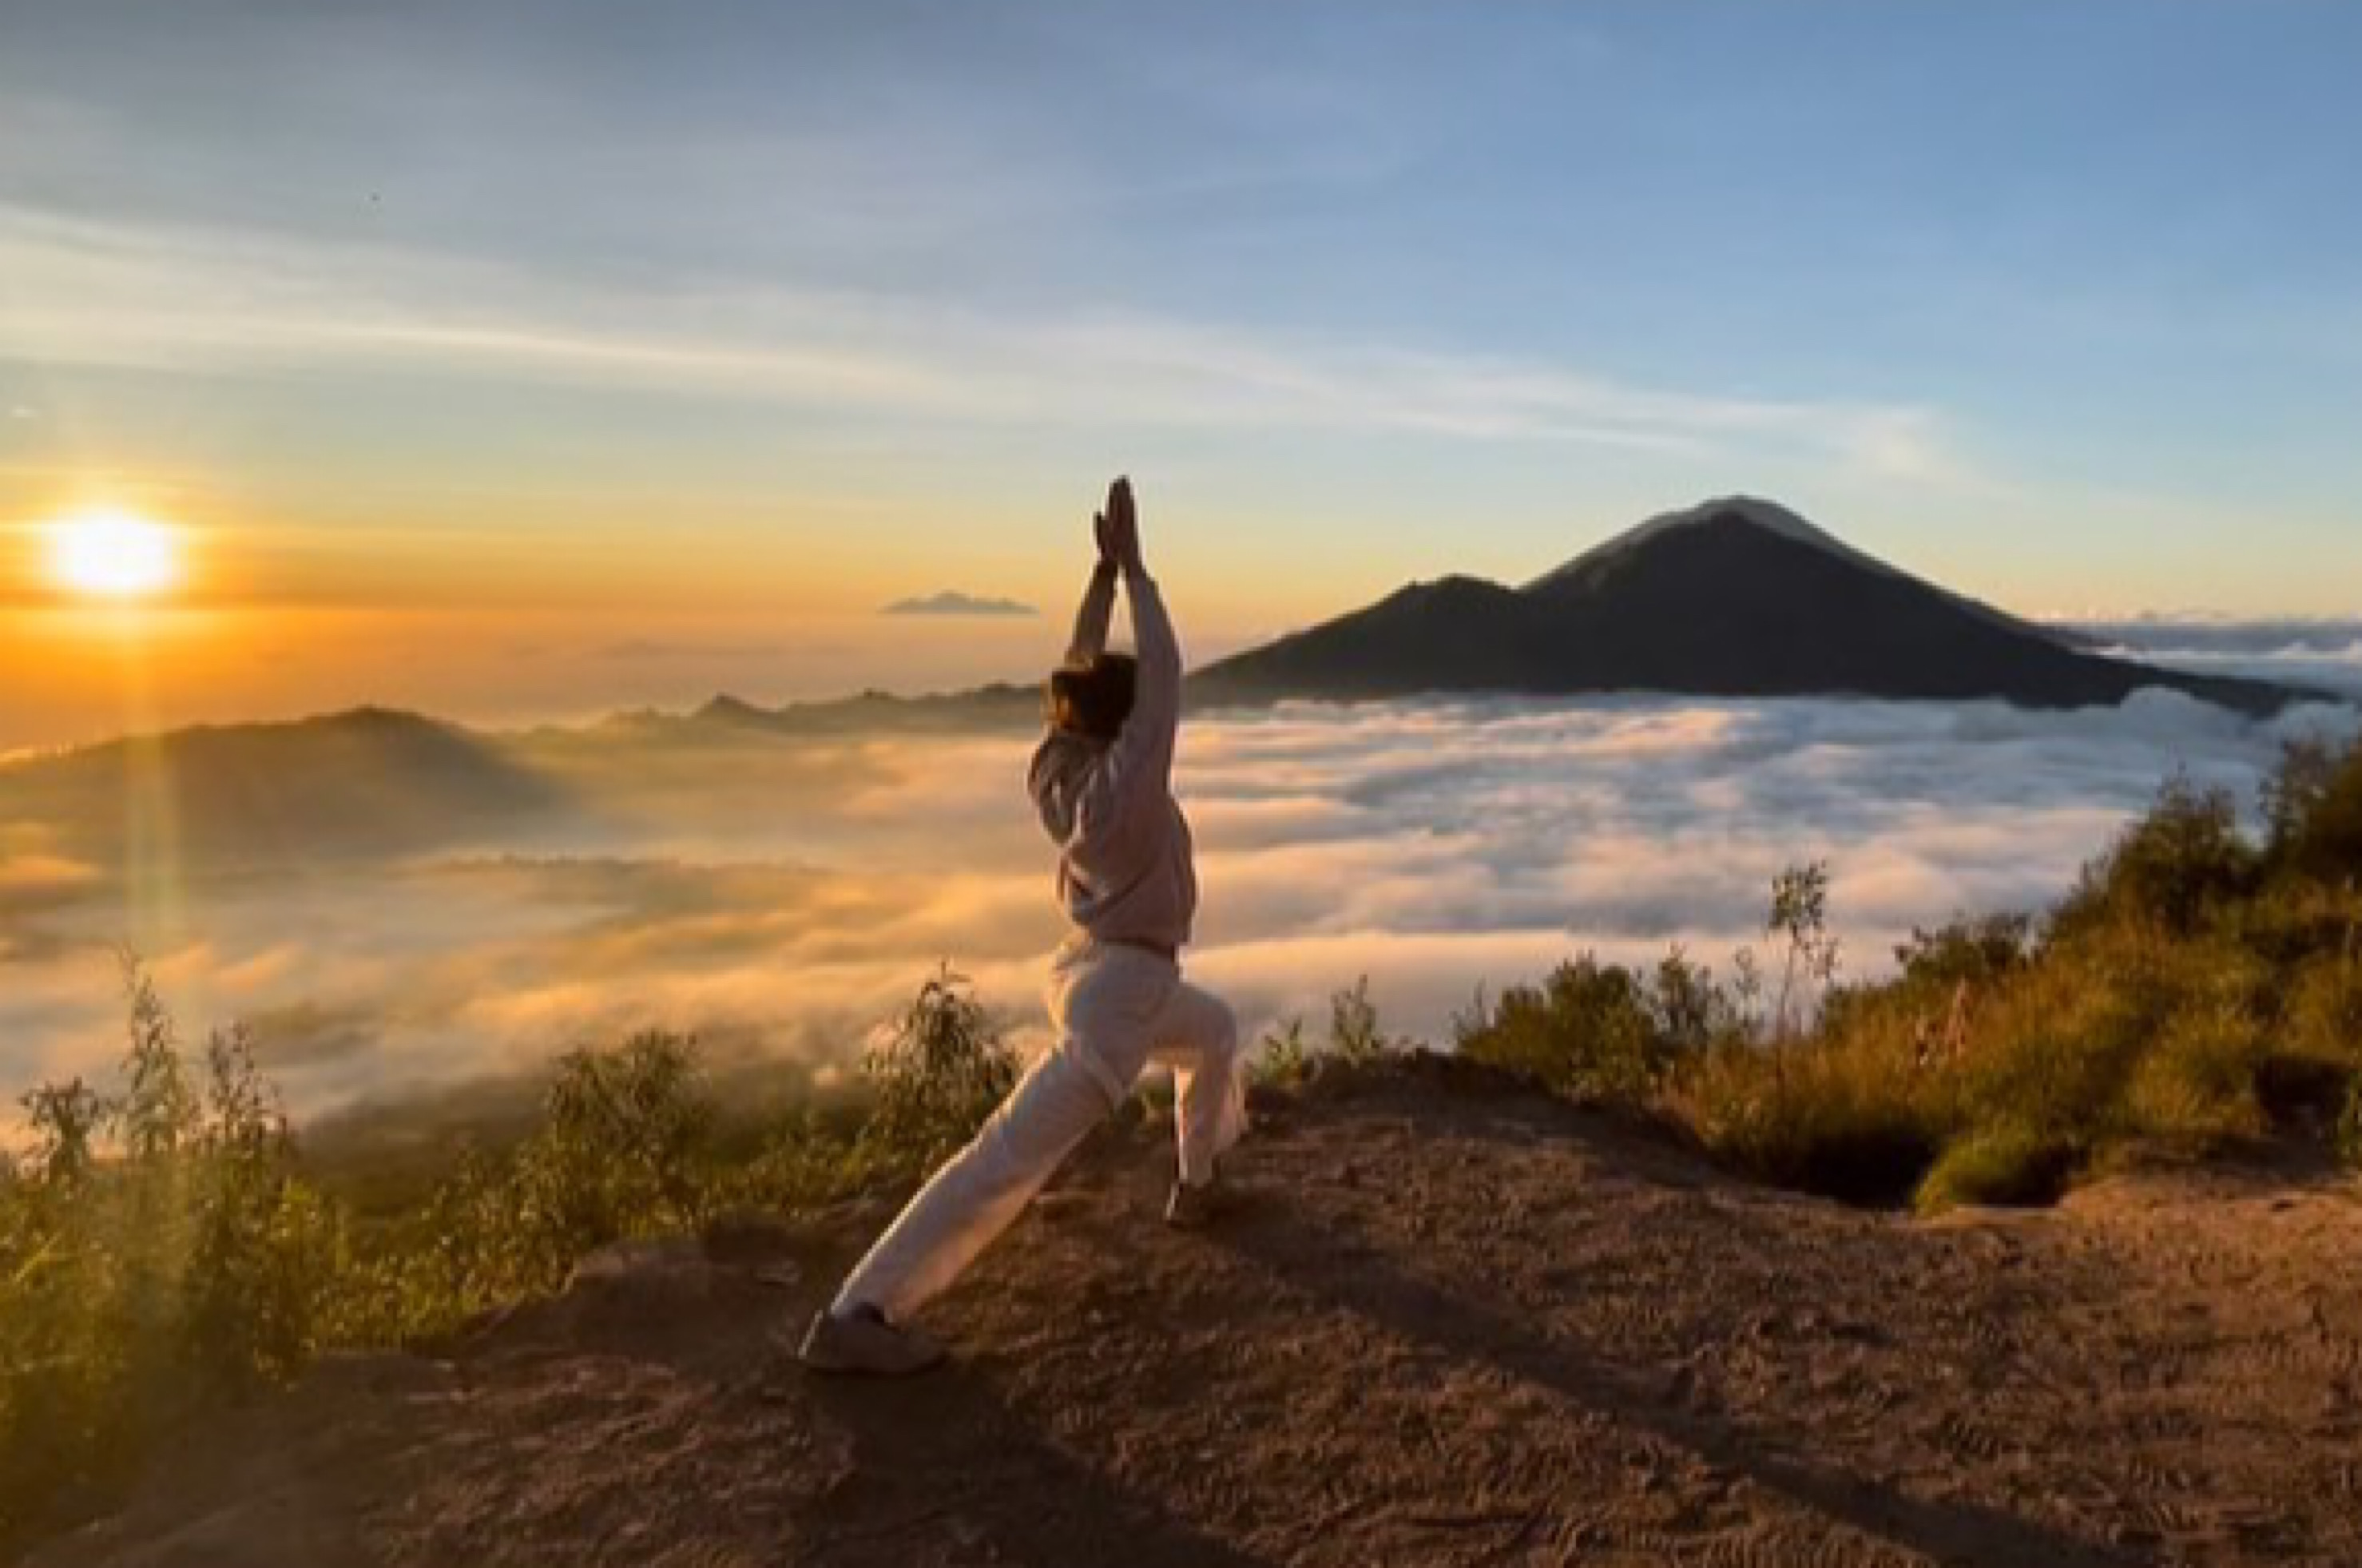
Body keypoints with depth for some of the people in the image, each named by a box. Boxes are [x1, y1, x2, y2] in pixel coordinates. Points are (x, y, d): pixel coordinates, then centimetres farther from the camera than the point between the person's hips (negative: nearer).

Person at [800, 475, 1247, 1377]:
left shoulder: (1055, 772, 0)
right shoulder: (1125, 779, -19)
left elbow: (1084, 666, 9)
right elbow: (1161, 674, -17)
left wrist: (1104, 566, 6)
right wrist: (1131, 563, -13)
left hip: (1107, 976, 9)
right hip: (1120, 989, -9)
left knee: (1215, 1033, 34)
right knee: (1014, 1152, -11)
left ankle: (1195, 1186, 47)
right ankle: (854, 1317, -15)